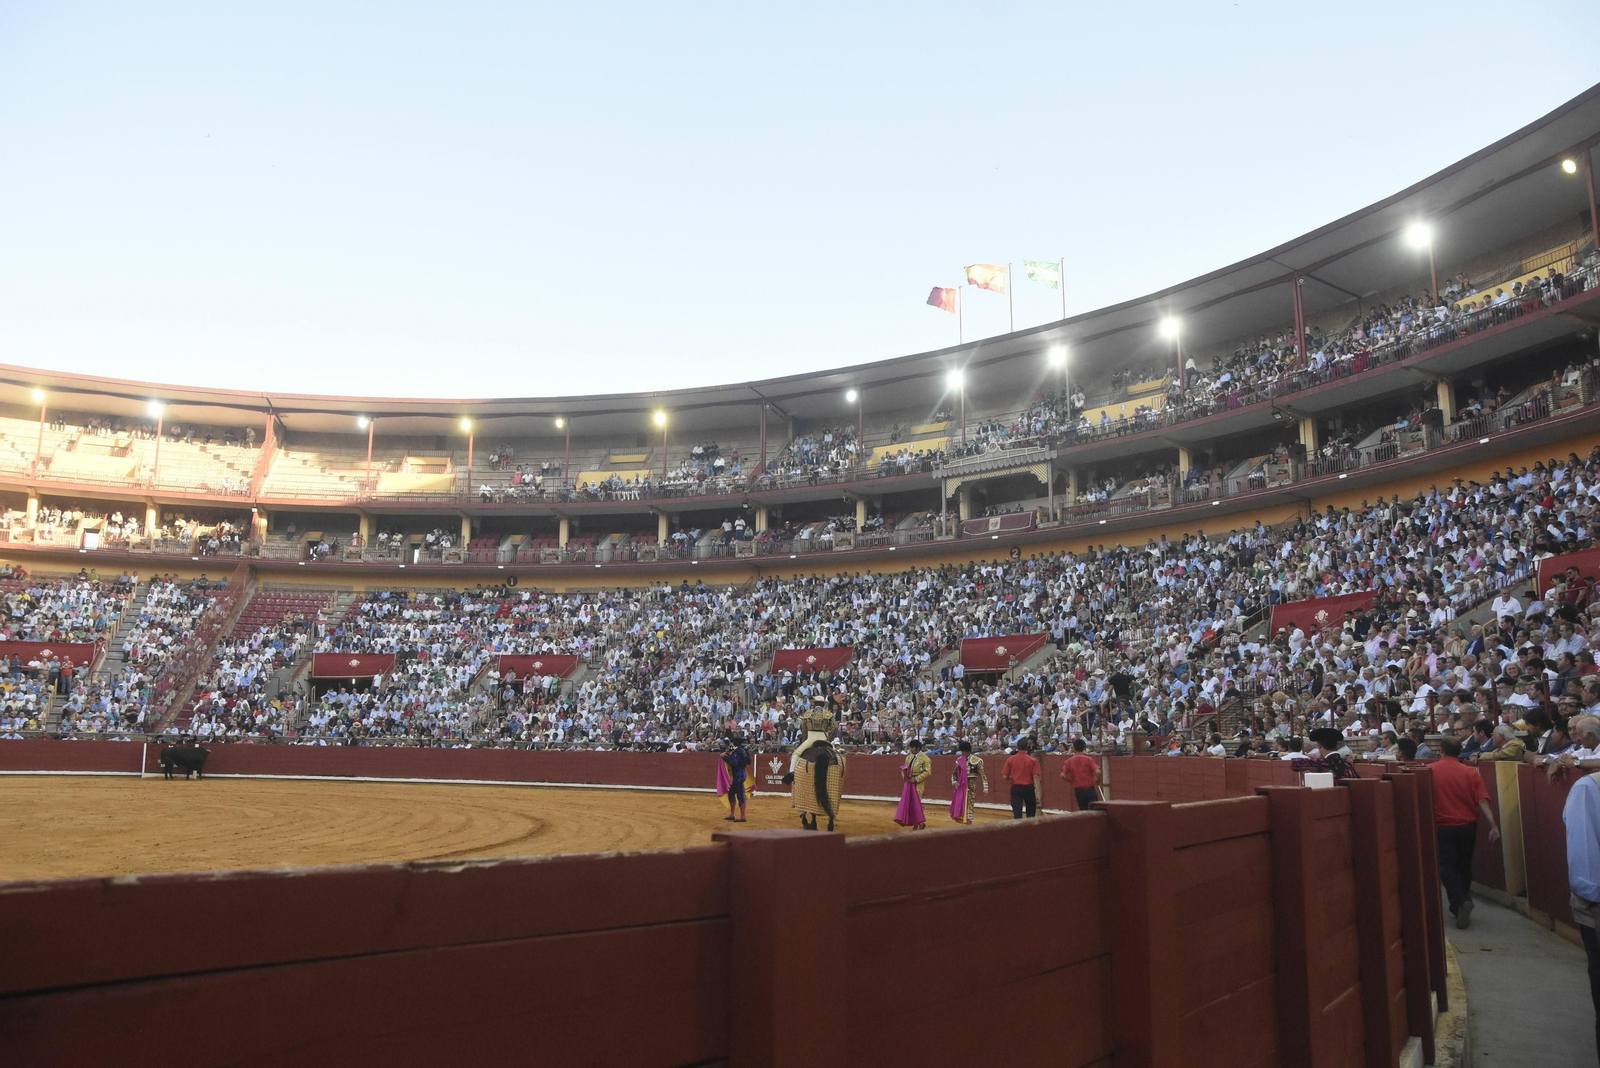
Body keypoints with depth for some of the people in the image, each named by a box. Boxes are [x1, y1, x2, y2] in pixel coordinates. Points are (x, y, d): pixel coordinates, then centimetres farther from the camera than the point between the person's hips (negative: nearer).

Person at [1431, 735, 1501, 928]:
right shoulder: (1471, 772, -3)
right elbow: (1482, 801, -11)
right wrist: (1493, 826, -13)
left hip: (1443, 827, -3)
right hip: (1468, 826, 3)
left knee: (1447, 866, 4)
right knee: (1464, 865, 19)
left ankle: (1460, 903, -16)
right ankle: (1463, 902, 30)